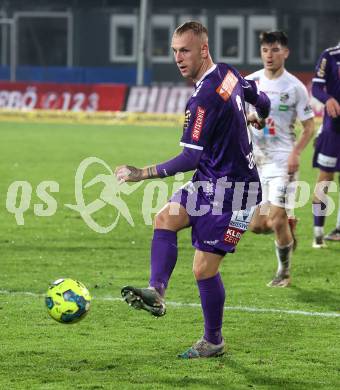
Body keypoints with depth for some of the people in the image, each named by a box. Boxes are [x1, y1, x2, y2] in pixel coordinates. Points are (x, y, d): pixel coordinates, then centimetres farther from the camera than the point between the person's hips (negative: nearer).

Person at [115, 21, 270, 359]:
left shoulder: (203, 100, -24)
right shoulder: (229, 74, 3)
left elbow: (190, 159, -22)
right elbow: (261, 101, 21)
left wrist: (142, 174, -19)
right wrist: (256, 119, 45)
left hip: (232, 189, -10)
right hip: (210, 181, 10)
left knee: (204, 268, -5)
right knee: (165, 218, -8)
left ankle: (213, 342, 12)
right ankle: (156, 292, -22)